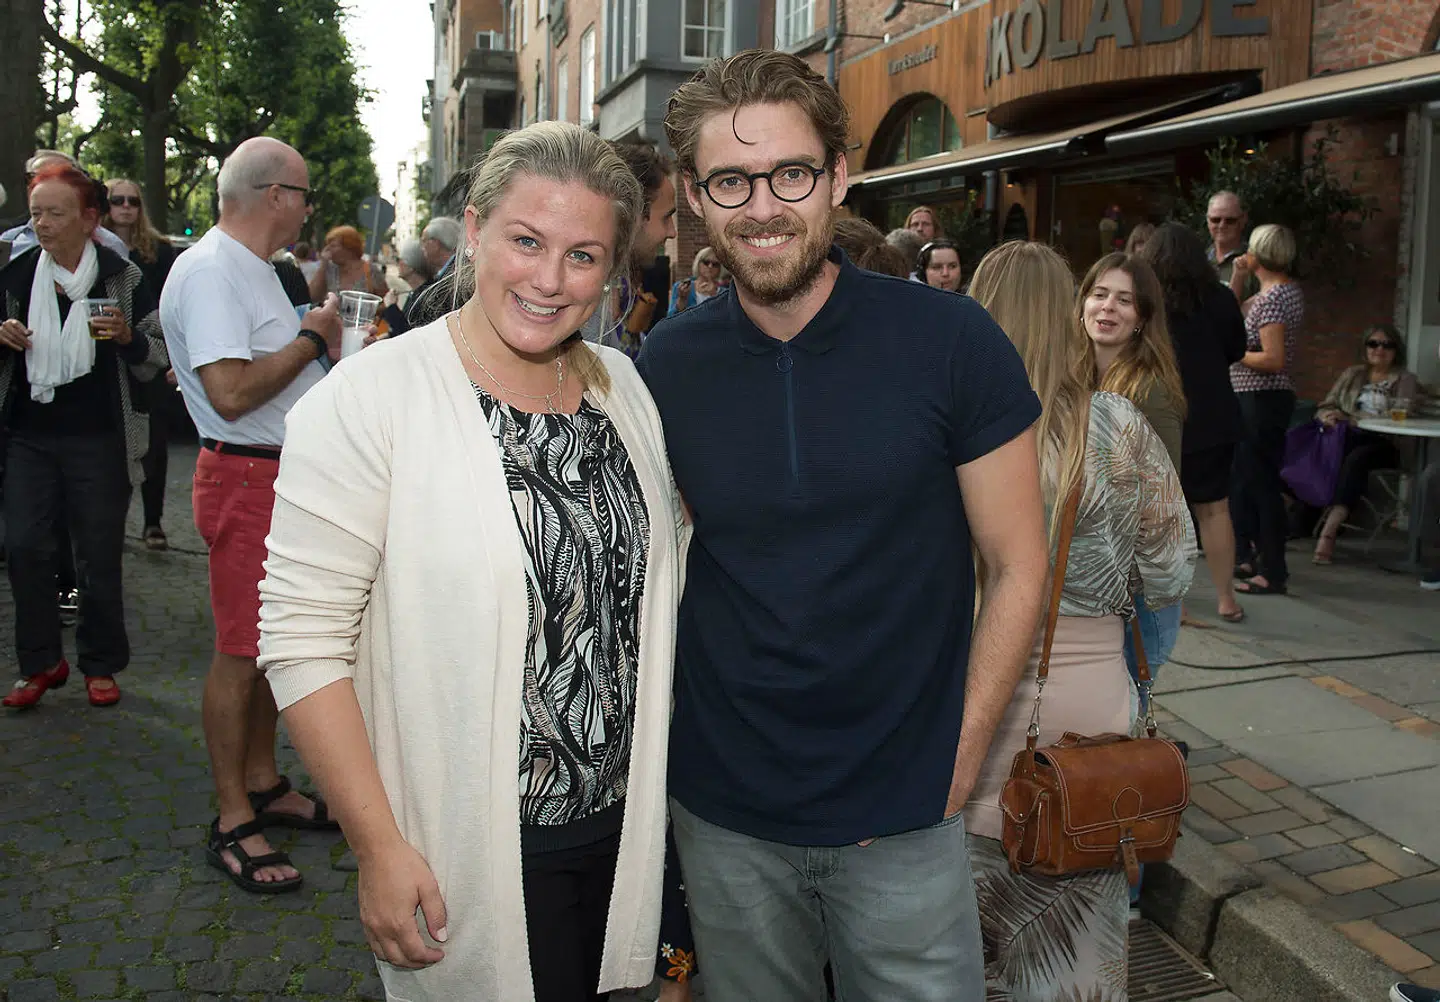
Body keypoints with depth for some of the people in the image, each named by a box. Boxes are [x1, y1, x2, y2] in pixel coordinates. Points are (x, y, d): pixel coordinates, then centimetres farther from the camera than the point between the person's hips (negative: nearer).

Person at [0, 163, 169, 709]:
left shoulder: (122, 277, -2)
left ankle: (100, 664, 20)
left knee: (98, 555, 4)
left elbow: (157, 359, 1)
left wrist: (126, 336, -18)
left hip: (98, 439, -3)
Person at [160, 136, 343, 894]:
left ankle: (264, 785, 29)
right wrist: (313, 338, -16)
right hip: (247, 481, -10)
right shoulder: (209, 270, -16)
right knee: (240, 651, -3)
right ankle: (232, 823, 8)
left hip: (289, 475, 10)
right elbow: (230, 391, -27)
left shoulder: (251, 268, 17)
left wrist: (325, 348, 10)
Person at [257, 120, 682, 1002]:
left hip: (622, 823, 6)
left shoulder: (624, 386, 3)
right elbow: (304, 638, -16)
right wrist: (380, 847, -17)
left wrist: (661, 779, 10)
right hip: (467, 853, -5)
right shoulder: (371, 396, -15)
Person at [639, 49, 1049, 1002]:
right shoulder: (664, 367, -4)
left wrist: (954, 764, -6)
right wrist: (661, 748, 1)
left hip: (904, 824, -2)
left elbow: (1017, 567, -5)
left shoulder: (951, 342, -11)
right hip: (723, 818, 2)